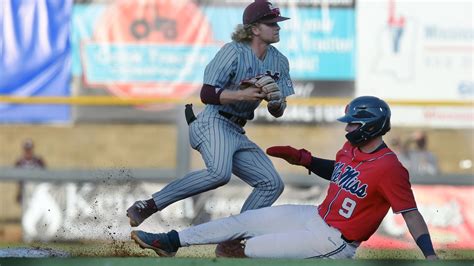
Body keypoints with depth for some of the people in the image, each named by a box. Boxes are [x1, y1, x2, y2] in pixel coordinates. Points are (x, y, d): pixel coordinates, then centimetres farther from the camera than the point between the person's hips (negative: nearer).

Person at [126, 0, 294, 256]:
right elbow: (207, 94, -15)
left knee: (272, 183, -1)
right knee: (219, 172, -36)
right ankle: (148, 206, -32)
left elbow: (277, 112, 14)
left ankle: (229, 244, 2)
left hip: (237, 134, 8)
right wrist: (243, 95, -25)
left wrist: (275, 99, -9)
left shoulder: (279, 62, 13)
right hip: (213, 123, -8)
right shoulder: (233, 52, -9)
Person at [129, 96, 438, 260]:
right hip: (315, 217, 9)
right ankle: (170, 241, 12)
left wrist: (431, 257, -32)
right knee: (244, 221, 7)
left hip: (334, 241, -9)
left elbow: (411, 213, -25)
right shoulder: (351, 149, 5)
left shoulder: (389, 168, -24)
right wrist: (300, 158, 11)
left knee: (251, 248, -13)